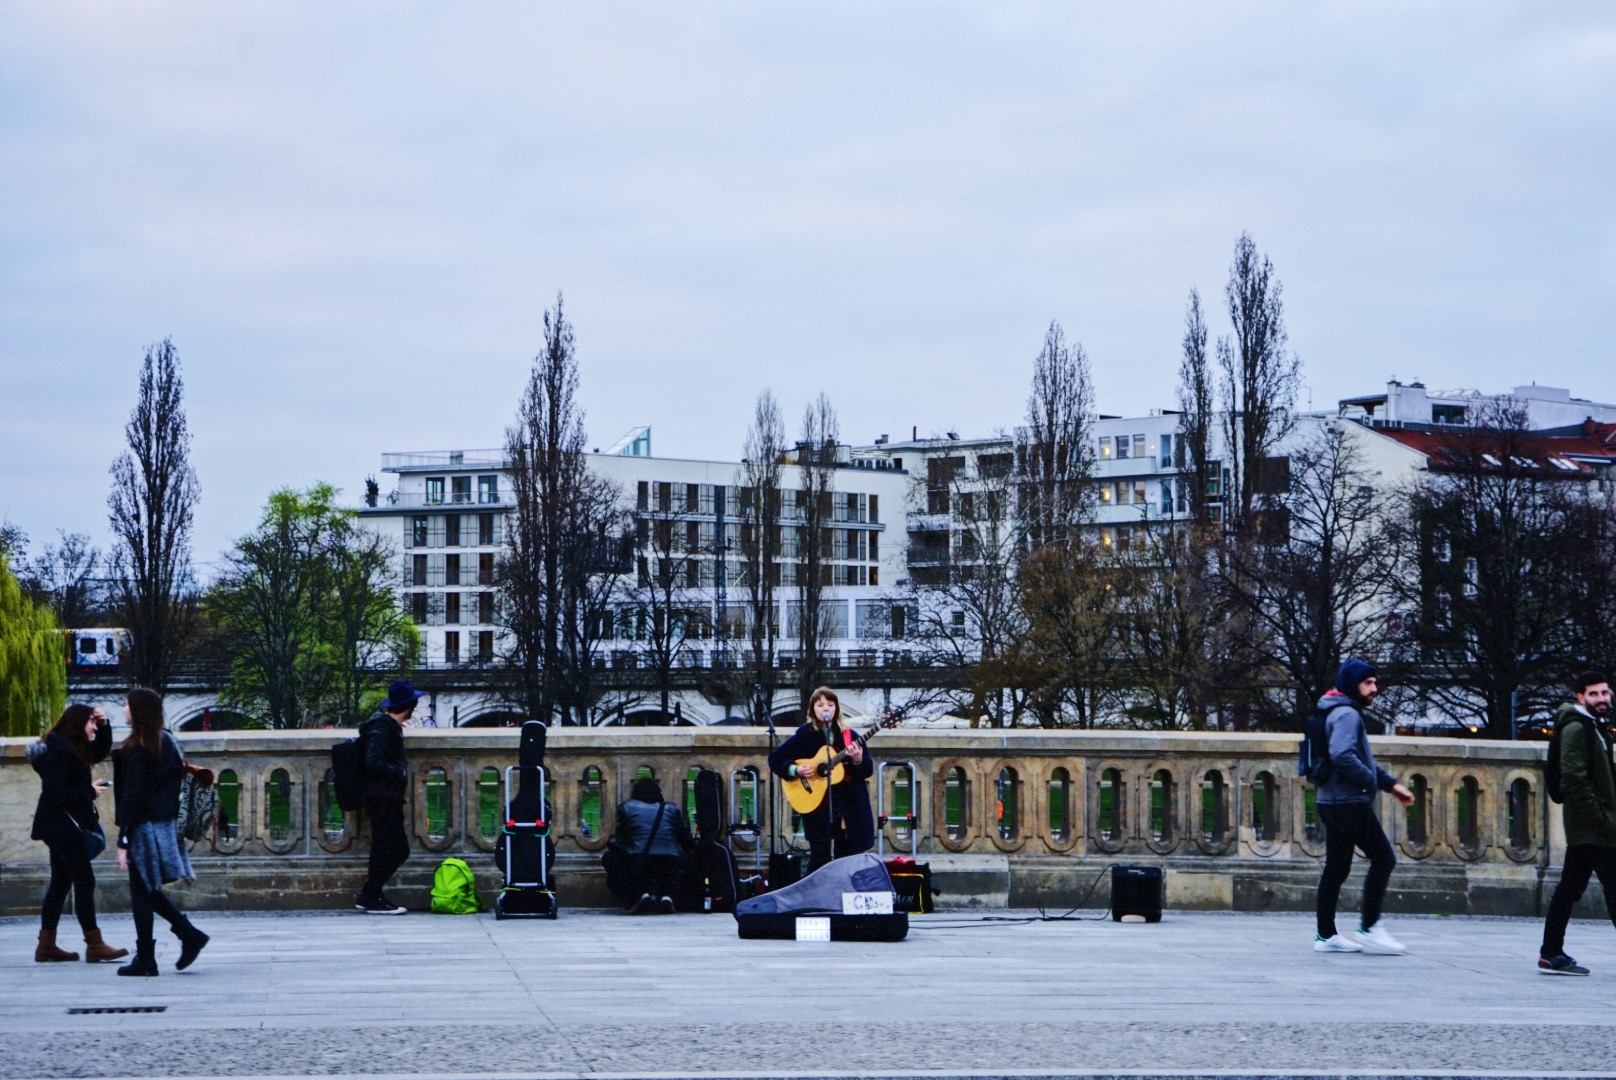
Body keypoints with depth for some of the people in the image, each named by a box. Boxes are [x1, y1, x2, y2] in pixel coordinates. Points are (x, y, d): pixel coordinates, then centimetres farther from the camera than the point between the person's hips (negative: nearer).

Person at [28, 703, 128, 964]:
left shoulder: (73, 749, 12)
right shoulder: (58, 752, -18)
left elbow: (100, 753, 26)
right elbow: (55, 793, -24)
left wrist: (104, 726, 10)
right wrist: (89, 791, -16)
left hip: (63, 827, 11)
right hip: (62, 826, -11)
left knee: (60, 882, 11)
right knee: (84, 881, -9)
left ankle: (46, 946, 13)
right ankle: (94, 945, -9)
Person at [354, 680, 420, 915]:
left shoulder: (388, 725, 15)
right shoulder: (382, 728, -16)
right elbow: (373, 762, -26)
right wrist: (399, 774, -17)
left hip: (389, 798, 10)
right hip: (382, 797, -10)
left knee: (399, 850, 12)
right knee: (383, 847, -5)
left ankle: (369, 895, 17)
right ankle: (373, 899, 2)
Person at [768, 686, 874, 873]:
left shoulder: (848, 736, 6)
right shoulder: (805, 734, -1)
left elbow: (868, 770, 5)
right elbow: (775, 759, 1)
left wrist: (858, 760, -16)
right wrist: (794, 770, -16)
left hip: (849, 805, 3)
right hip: (818, 805, -3)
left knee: (847, 860, 7)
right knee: (820, 859, -6)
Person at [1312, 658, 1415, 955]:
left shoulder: (1347, 713, 20)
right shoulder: (1347, 714, -12)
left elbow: (1363, 760, 27)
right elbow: (1342, 755, -27)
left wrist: (1390, 784, 19)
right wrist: (1371, 780, -16)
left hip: (1334, 803, 10)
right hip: (1350, 802, -10)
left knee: (1336, 868, 10)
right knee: (1383, 858, -7)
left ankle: (1326, 935, 11)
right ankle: (1369, 928, -7)